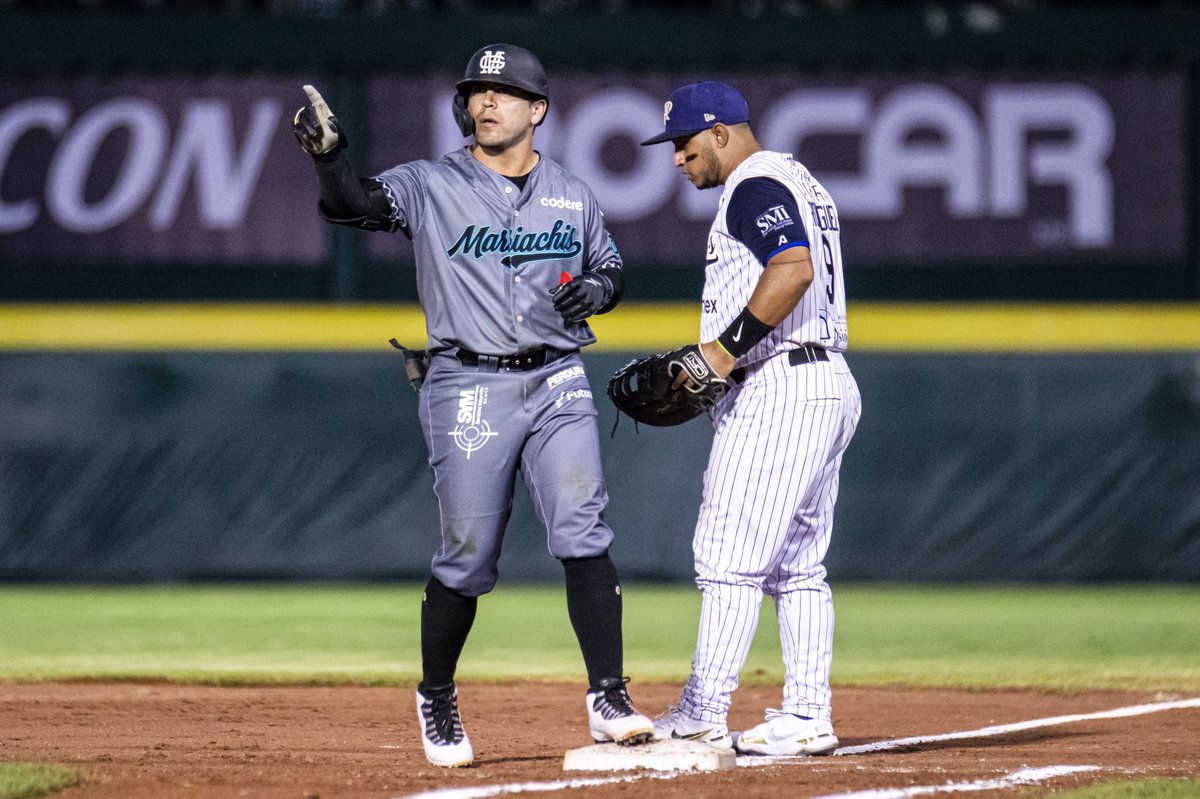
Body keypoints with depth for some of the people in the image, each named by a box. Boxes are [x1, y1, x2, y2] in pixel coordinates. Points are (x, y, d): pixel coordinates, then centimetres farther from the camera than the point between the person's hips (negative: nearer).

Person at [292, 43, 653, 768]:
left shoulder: (572, 196, 11)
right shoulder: (431, 186, 0)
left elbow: (611, 267, 22)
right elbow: (358, 203, -15)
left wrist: (599, 287, -2)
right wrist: (330, 155, -36)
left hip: (558, 382, 2)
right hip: (468, 388, -2)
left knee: (583, 534, -12)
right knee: (468, 556, 1)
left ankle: (609, 700, -12)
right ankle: (437, 697, 22)